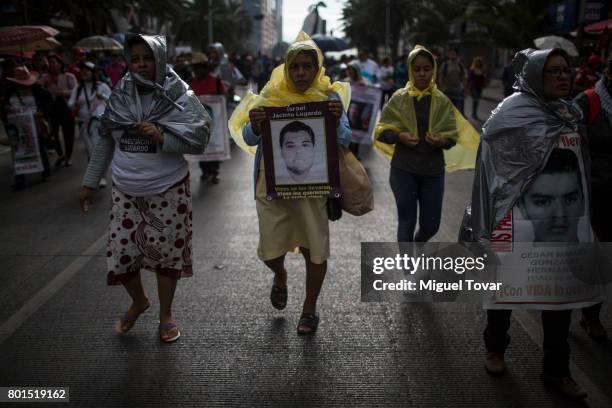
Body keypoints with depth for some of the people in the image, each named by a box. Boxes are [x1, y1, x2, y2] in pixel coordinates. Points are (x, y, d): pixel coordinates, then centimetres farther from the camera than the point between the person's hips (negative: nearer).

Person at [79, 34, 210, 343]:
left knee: (166, 252, 6)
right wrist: (89, 182, 11)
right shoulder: (119, 96, 4)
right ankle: (138, 301, 36)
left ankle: (166, 315, 28)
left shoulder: (180, 97, -6)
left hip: (168, 191, -3)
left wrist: (162, 136, -26)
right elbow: (105, 142, 10)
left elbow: (199, 140, -12)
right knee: (121, 252, 5)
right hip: (126, 191, 3)